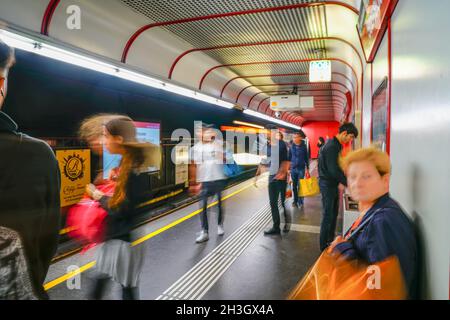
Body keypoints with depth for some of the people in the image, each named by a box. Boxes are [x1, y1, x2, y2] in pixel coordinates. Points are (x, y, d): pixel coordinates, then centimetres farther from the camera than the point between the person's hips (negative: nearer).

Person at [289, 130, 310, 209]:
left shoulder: (303, 146, -5)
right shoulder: (292, 146, -1)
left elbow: (306, 158, 0)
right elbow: (289, 157, 5)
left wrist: (307, 168, 0)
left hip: (301, 168, -2)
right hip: (293, 168, 2)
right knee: (294, 186, 8)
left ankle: (300, 201, 13)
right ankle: (295, 200, 20)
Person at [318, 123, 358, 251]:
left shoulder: (337, 145, 10)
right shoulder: (331, 146, -22)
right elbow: (334, 170, -26)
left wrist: (346, 180, 10)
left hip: (333, 183, 10)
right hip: (327, 184, -10)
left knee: (334, 213, 18)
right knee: (328, 215, -1)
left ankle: (330, 241, 31)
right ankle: (324, 246, 11)